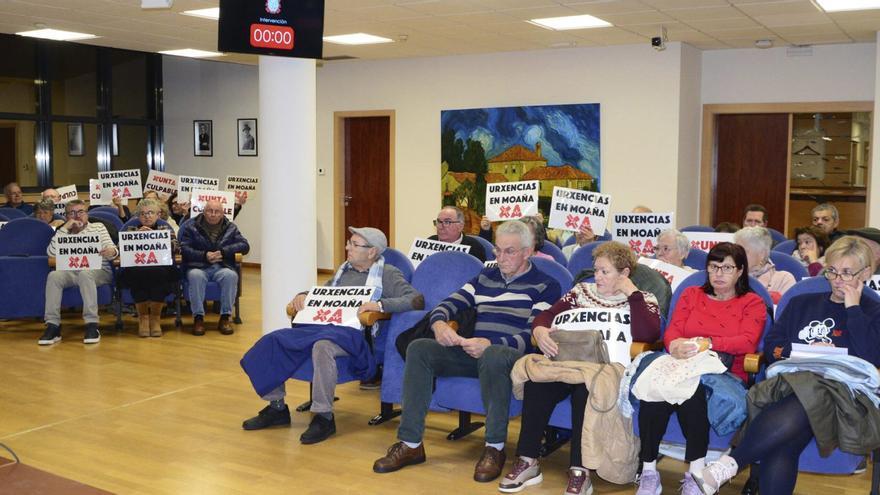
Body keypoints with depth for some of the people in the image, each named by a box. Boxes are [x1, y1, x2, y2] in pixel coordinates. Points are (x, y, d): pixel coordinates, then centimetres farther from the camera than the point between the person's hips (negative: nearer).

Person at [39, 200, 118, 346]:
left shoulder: (98, 227, 16)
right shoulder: (64, 232, 19)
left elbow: (110, 248, 2)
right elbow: (51, 252, 1)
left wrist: (112, 252, -24)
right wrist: (65, 228, -2)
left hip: (97, 271, -2)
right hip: (72, 272, 2)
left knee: (84, 274, -36)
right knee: (54, 275, -29)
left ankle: (92, 325, -36)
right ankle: (53, 325, -27)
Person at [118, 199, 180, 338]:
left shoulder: (165, 228, 17)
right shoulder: (131, 229, 18)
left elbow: (176, 248, -1)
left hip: (161, 270, 0)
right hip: (136, 271, 0)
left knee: (158, 272, -35)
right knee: (137, 272, -35)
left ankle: (156, 316, -18)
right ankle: (142, 316, -17)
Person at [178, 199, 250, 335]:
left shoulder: (230, 228, 14)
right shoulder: (191, 227, 9)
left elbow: (245, 246, 5)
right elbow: (184, 249, -3)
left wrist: (224, 251, -9)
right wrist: (204, 255, -17)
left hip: (222, 266, 1)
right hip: (198, 266, -1)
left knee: (231, 275, -33)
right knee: (195, 276, -36)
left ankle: (225, 317, -23)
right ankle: (198, 318, -25)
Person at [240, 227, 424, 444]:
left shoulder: (387, 274, 4)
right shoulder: (345, 269, 25)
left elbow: (416, 299, -9)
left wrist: (380, 304, -20)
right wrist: (303, 295, 18)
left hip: (355, 331, -7)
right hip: (324, 324, 7)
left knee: (322, 345, -39)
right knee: (273, 341, -11)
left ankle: (324, 417, -26)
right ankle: (276, 407, 2)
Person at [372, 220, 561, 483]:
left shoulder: (545, 285, 3)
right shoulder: (485, 278, 20)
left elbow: (533, 336, -9)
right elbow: (448, 304, 13)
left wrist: (490, 344, -25)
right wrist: (439, 323, -13)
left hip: (513, 355, -5)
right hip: (474, 352, 6)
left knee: (492, 356, -40)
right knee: (419, 348, -17)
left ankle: (495, 447, -25)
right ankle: (410, 444, -16)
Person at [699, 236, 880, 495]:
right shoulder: (802, 303, 28)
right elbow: (771, 346, 21)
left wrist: (852, 308, 4)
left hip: (841, 392, -3)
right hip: (789, 382, 3)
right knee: (779, 449, -33)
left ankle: (728, 464, -33)